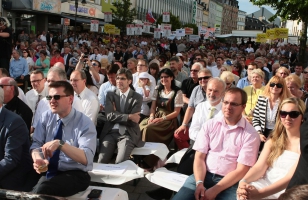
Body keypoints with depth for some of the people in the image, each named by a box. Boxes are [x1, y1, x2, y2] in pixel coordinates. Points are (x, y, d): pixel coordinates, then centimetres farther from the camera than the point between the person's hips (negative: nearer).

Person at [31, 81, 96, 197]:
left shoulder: (84, 123, -12)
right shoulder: (46, 117, 3)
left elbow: (86, 159, -22)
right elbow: (36, 144, 2)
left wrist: (60, 143, -33)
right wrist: (37, 160, -20)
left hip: (75, 175, -4)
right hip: (48, 172, 4)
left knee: (42, 188, -29)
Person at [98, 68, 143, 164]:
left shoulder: (137, 98, 3)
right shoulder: (110, 94, 10)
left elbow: (133, 122, -4)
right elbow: (110, 116, -4)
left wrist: (116, 114, -1)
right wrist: (129, 116, -12)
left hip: (128, 134, -2)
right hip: (111, 132, 2)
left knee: (120, 162, -23)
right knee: (101, 161, -18)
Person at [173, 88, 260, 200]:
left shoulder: (251, 135, -4)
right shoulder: (209, 125, 5)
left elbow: (241, 170, -8)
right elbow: (199, 157, 2)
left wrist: (214, 190, -15)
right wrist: (199, 183, -14)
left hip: (230, 182, -2)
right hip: (204, 175, 2)